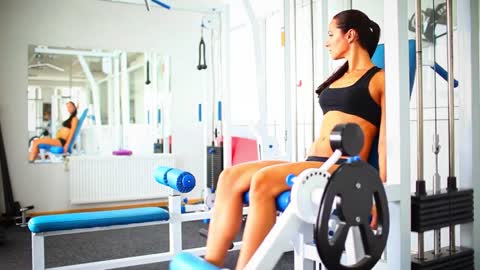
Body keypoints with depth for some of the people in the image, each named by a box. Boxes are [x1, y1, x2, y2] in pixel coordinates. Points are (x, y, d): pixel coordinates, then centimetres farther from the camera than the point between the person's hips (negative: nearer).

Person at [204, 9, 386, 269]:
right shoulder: (338, 78, 24)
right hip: (312, 163, 8)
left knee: (263, 181, -33)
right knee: (230, 176, -14)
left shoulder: (380, 79, 1)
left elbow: (387, 142, -6)